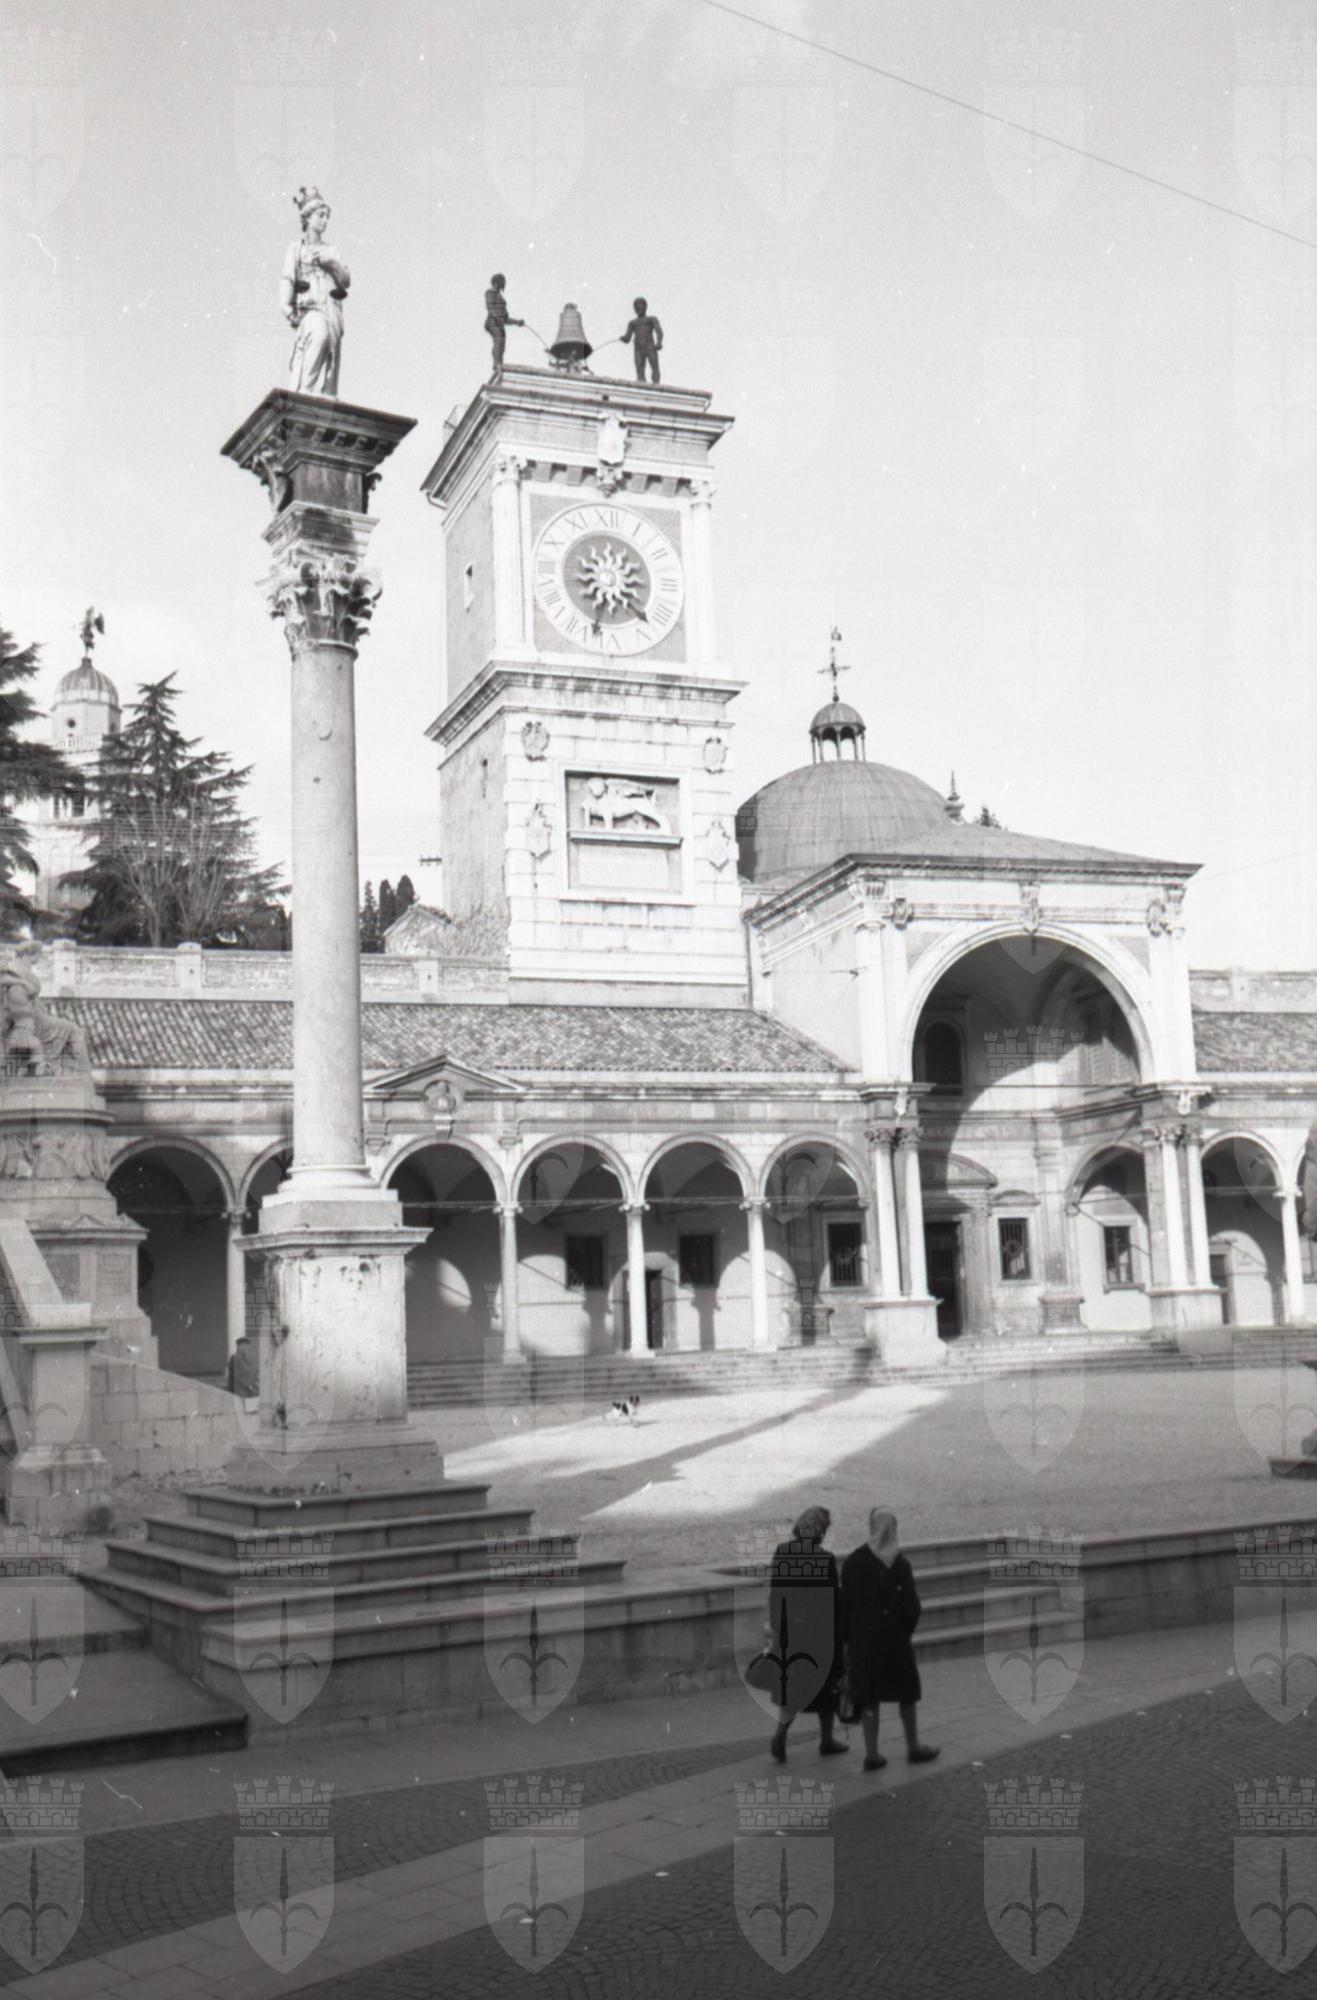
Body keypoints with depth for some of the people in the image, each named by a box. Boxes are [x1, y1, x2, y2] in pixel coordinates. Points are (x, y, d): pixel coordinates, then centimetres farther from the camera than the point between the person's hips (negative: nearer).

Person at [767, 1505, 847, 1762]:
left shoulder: (781, 1552, -6)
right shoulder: (825, 1559, -19)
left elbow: (773, 1592, 1)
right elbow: (834, 1598, -13)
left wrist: (775, 1627, 11)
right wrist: (840, 1631, -1)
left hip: (789, 1629, 4)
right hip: (820, 1630, -3)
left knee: (791, 1683, 15)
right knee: (826, 1684, 15)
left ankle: (780, 1734, -3)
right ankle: (826, 1740, 26)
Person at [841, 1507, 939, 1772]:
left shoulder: (852, 1562, -4)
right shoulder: (899, 1564, -13)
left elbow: (845, 1604, -2)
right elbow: (911, 1606, -12)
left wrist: (849, 1637, 7)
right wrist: (907, 1630, 6)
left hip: (862, 1640, 2)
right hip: (894, 1638, -2)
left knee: (868, 1698, 9)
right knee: (906, 1693, 16)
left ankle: (871, 1754, 9)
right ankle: (913, 1747, 27)